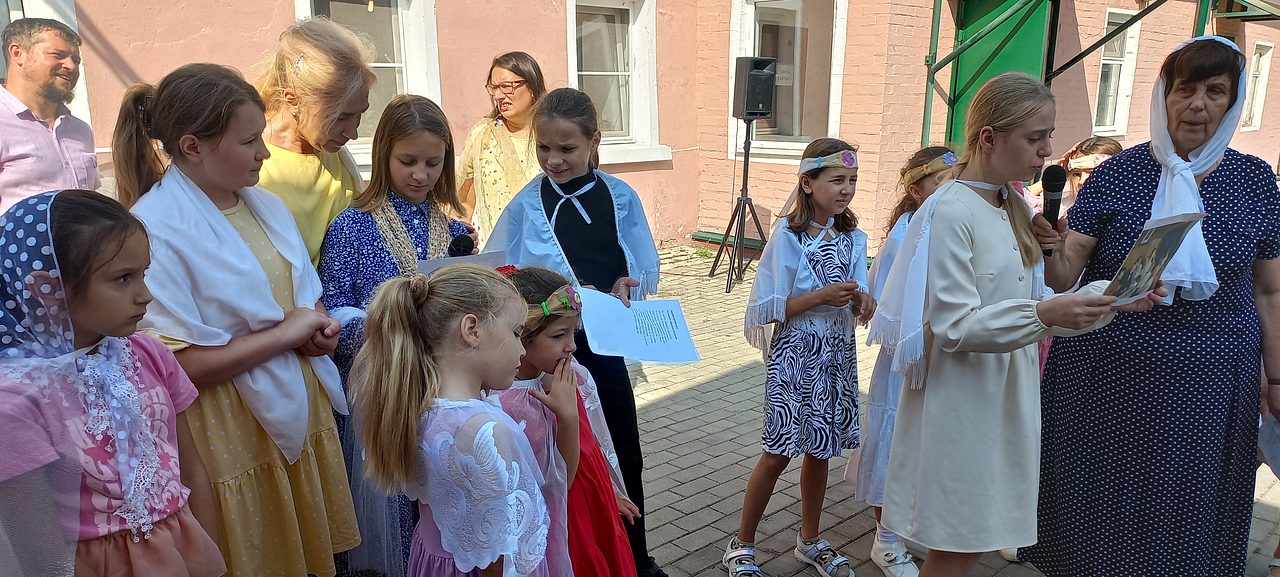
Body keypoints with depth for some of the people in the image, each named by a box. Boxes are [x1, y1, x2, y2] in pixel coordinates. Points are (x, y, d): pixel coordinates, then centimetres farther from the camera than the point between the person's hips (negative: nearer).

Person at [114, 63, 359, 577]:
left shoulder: (264, 205, 7)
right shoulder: (155, 230, -18)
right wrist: (286, 333, -18)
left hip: (301, 417, 7)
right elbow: (175, 365, -22)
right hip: (233, 436, -7)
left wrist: (319, 329, -3)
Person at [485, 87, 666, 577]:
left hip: (604, 344, 2)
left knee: (624, 455, 14)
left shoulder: (620, 198, -2)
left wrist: (627, 286, -20)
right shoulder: (527, 204, -6)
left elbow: (646, 270, 0)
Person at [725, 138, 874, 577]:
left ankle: (810, 541, 33)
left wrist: (861, 300, -18)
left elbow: (860, 311, 4)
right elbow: (769, 310, -13)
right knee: (778, 453, 0)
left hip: (838, 355, 5)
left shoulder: (854, 237, 3)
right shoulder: (788, 236, -12)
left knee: (821, 451, 14)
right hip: (795, 355, -5)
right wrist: (821, 296, -24)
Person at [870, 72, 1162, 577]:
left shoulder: (1015, 209, 10)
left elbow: (1030, 305, 10)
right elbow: (953, 327, -21)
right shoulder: (951, 212, -16)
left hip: (1006, 398, 8)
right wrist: (1042, 314, -33)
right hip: (961, 406, -8)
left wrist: (1107, 298, -4)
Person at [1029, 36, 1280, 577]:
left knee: (1185, 515, 14)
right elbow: (1065, 276, -9)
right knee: (1101, 509, 11)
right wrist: (1050, 249, -31)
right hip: (1107, 377, -2)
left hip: (1208, 385, 2)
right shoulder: (1116, 174, -5)